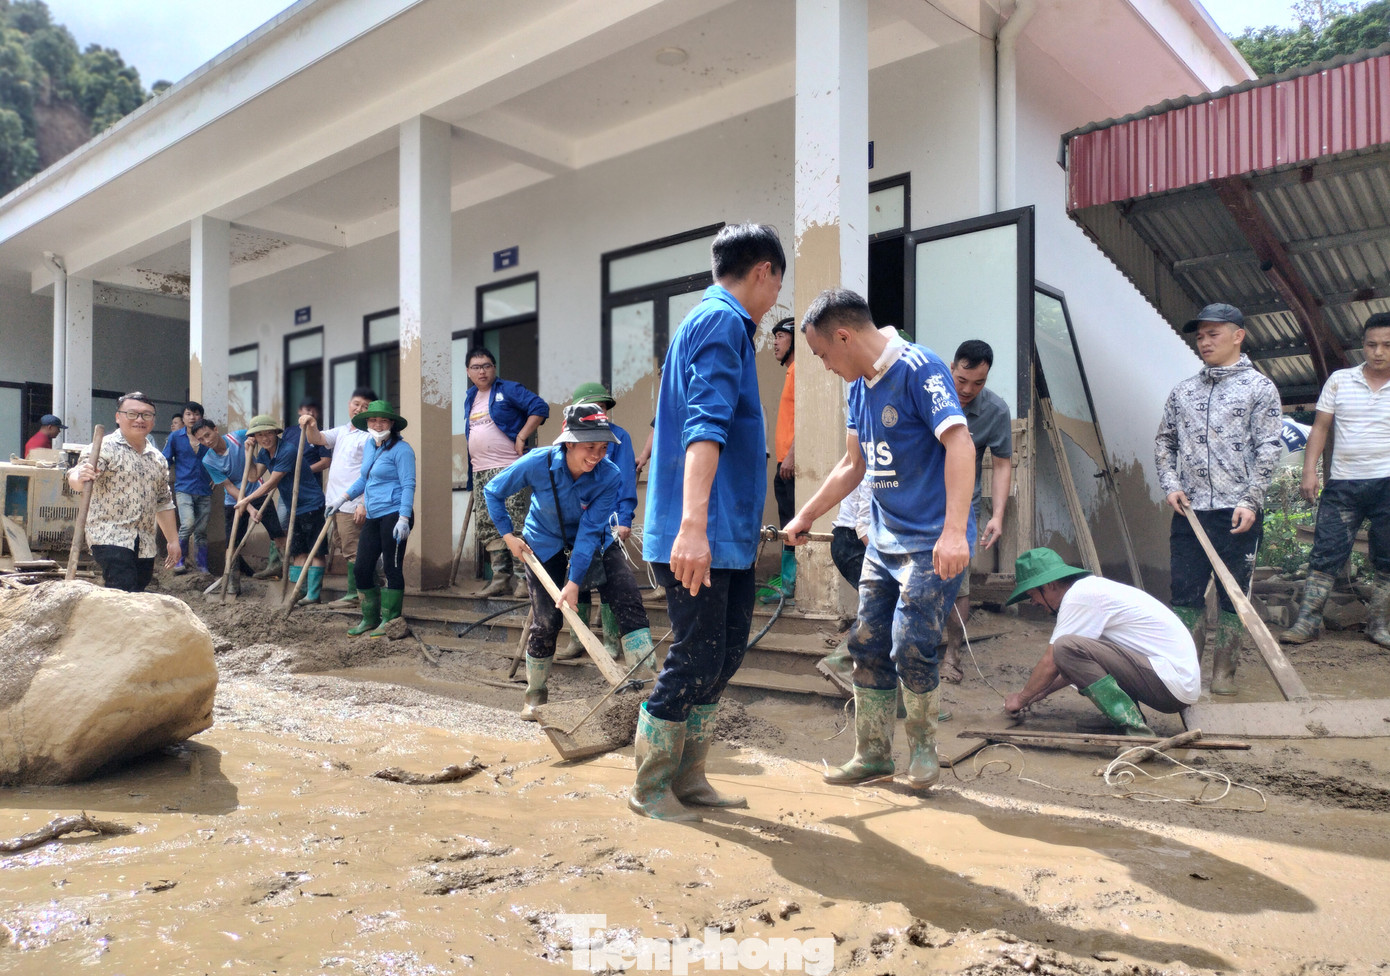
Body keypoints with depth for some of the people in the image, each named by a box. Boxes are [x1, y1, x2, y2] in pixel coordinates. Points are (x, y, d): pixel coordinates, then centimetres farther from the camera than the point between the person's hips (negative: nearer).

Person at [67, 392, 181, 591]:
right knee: (126, 598, -21)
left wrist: (173, 541, 19)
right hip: (110, 538, -7)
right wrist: (80, 477, -46)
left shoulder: (158, 459, 16)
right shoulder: (105, 447, -5)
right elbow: (76, 478, -22)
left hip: (145, 546, 7)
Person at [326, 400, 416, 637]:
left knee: (392, 568, -4)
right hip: (373, 518, 9)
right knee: (361, 567, 9)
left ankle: (390, 622, 6)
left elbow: (408, 485, -15)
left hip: (394, 516, -9)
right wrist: (342, 500, 22)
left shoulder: (401, 449, -10)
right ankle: (370, 619, 23)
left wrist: (403, 519, -23)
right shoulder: (369, 446, 15)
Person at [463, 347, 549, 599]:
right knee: (486, 527, 7)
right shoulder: (470, 399, 20)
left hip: (507, 469, -8)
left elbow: (540, 408, -11)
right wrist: (471, 468, 20)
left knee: (516, 524, -11)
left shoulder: (508, 390, -2)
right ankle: (501, 577, 14)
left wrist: (521, 437, -14)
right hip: (479, 473, 8)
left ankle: (525, 578, -8)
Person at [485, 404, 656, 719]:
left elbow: (590, 531, -27)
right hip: (546, 546, -1)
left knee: (630, 603, -15)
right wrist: (508, 535, -12)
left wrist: (574, 581, -30)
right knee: (545, 622, -5)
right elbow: (493, 492, -8)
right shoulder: (538, 464, -26)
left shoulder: (610, 476, -26)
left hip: (595, 544, 1)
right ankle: (535, 693, 20)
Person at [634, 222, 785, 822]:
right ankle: (648, 789, 15)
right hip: (698, 538, -10)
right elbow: (705, 424, -26)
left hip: (726, 536, 10)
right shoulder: (723, 322, -11)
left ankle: (687, 778, 26)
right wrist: (693, 524, -37)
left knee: (725, 655, 14)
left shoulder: (716, 322, 21)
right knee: (695, 660, -2)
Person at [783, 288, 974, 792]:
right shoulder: (858, 386, 11)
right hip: (883, 541, 8)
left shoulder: (919, 368, -15)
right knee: (867, 647, 9)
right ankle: (872, 754, 23)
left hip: (933, 544, -8)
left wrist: (954, 530, -35)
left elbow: (959, 444, -25)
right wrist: (805, 517, 23)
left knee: (911, 651, -9)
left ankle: (923, 750, 16)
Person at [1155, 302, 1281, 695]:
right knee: (1185, 592, 3)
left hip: (1238, 512, -3)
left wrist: (1249, 502, -14)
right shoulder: (1183, 391, 13)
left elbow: (1267, 450, -5)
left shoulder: (1259, 387, 2)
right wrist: (1171, 486, 1)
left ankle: (1224, 672, 14)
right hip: (1189, 511, 3)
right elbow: (1164, 442, 17)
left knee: (1233, 595, 4)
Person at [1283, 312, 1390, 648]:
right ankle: (1308, 621, 1)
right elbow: (1320, 427, 7)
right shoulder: (1339, 381, 6)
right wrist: (1309, 471, -2)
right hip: (1343, 482, 0)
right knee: (1325, 554, -2)